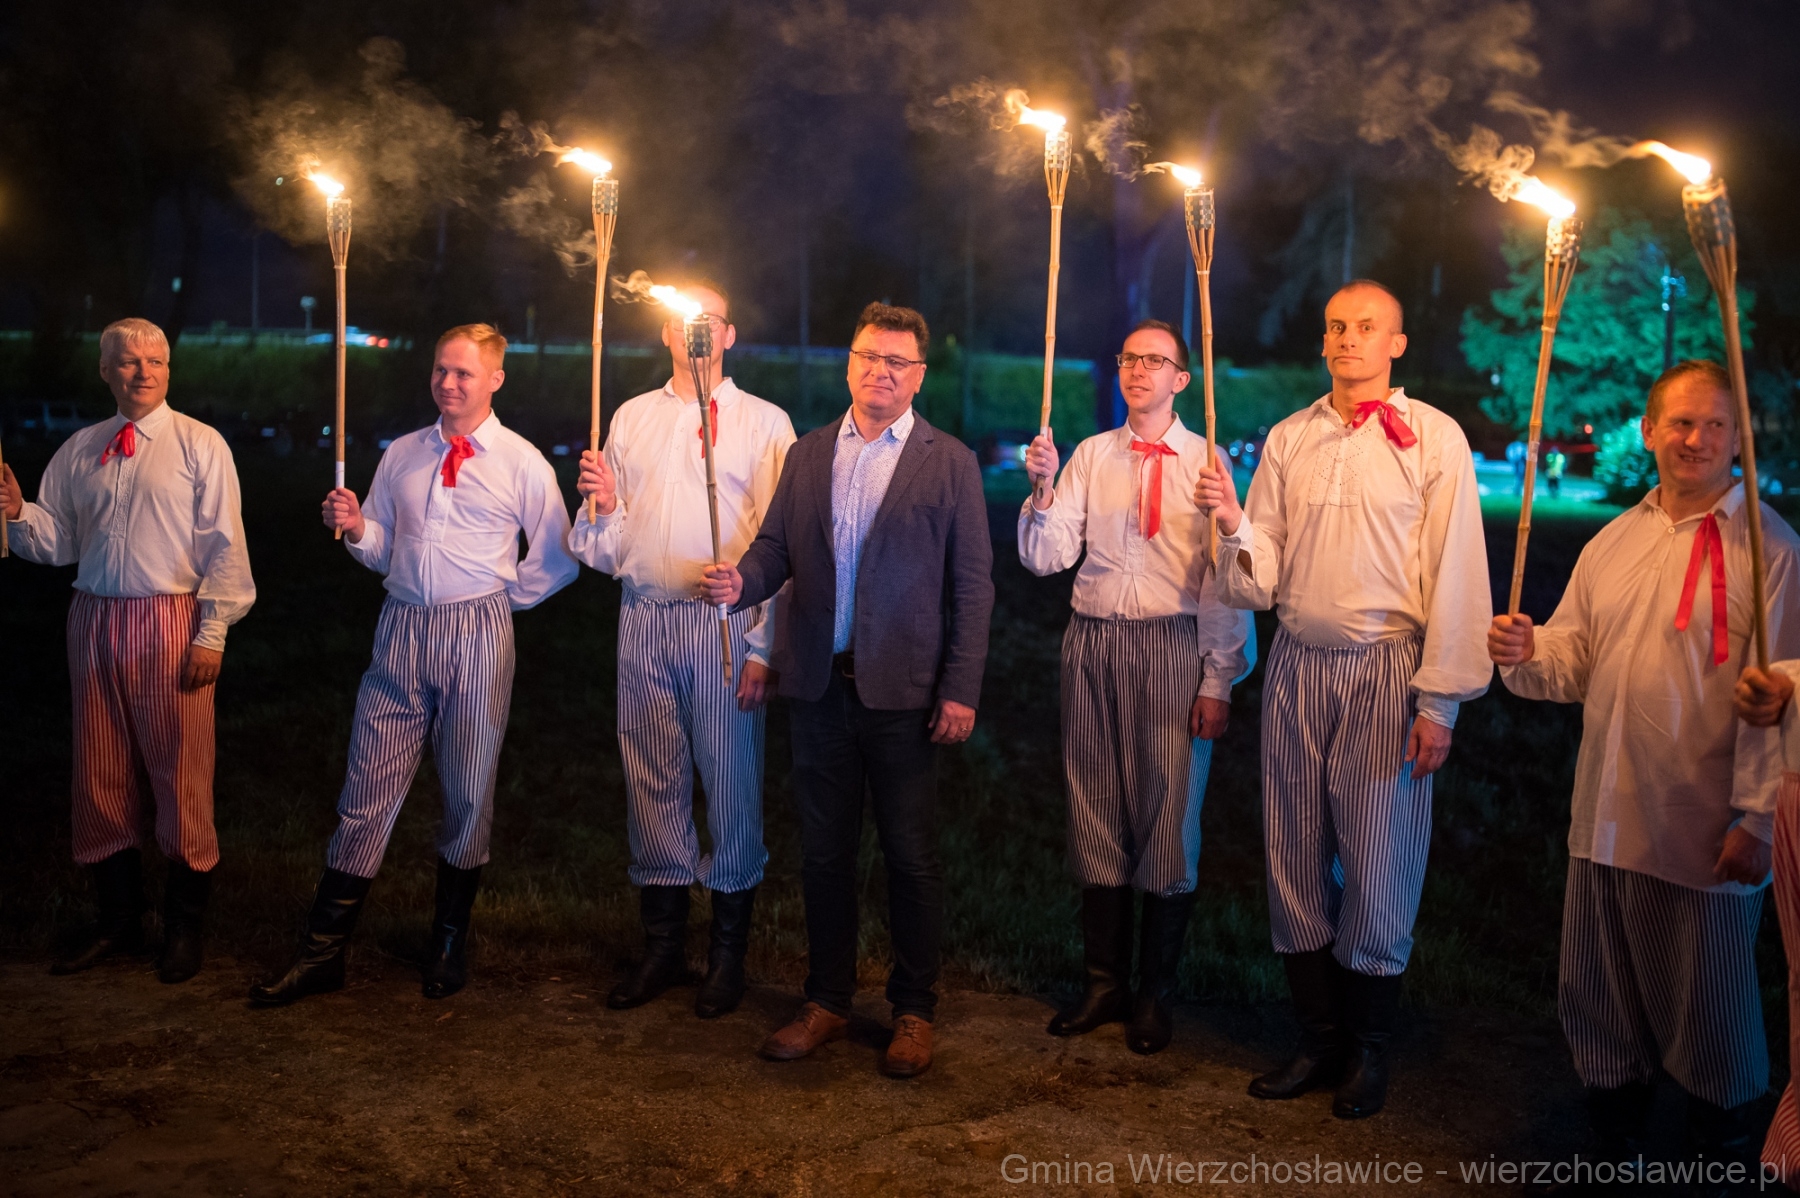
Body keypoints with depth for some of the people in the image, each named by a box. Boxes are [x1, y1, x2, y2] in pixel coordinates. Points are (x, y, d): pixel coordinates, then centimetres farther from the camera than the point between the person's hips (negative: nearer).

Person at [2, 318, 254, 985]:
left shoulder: (199, 445, -1)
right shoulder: (78, 451, 12)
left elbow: (225, 547, -4)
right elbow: (56, 542, 13)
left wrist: (212, 633, -10)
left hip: (171, 623, -4)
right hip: (94, 622, 5)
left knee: (181, 777, 0)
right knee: (100, 777, 10)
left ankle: (186, 928, 14)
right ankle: (117, 922, 24)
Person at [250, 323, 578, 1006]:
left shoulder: (521, 462, 1)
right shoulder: (402, 455, 12)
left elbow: (558, 559, 5)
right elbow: (381, 549, 17)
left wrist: (504, 597, 3)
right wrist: (354, 527, -3)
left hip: (476, 632, -2)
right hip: (402, 629, 3)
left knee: (469, 792, 7)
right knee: (368, 792, 1)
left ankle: (449, 943, 25)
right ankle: (322, 954, 8)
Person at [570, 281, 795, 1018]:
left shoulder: (764, 423, 3)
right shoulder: (631, 417, 14)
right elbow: (609, 550, 13)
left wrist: (763, 648, -11)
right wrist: (600, 506, -9)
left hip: (725, 622, -3)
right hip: (645, 619, 3)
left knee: (730, 781, 1)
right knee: (651, 779, 8)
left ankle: (728, 951, 15)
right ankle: (662, 944, 21)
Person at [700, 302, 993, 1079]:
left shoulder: (950, 462, 1)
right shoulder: (807, 455, 12)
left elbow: (972, 583, -2)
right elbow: (775, 548, 10)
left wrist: (961, 689, -9)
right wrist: (740, 581, -13)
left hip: (904, 693, -3)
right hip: (819, 687, 3)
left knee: (911, 857, 5)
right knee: (823, 852, 12)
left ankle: (914, 1013, 20)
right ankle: (826, 1003, 26)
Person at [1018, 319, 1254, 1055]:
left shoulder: (1208, 461, -1)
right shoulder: (1091, 456, 9)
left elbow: (1226, 579, -3)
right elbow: (1046, 557, 4)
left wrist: (1217, 682, -6)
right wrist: (1043, 490, -13)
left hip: (1172, 645, -3)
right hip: (1093, 642, 3)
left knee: (1169, 814, 1)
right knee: (1096, 809, 9)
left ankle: (1155, 994, 17)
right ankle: (1104, 981, 23)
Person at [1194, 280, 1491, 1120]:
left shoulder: (1434, 438, -1)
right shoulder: (1288, 438, 9)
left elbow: (1455, 575, -5)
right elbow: (1258, 581, 7)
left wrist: (1439, 702, -8)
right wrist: (1233, 525, -13)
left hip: (1386, 671, -4)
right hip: (1297, 664, 4)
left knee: (1379, 869, 2)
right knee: (1296, 860, 9)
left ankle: (1369, 1050, 21)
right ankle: (1318, 1040, 24)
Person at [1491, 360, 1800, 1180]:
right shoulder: (1613, 541, 11)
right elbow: (1575, 657, 10)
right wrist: (1526, 654, -12)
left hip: (1707, 834, -6)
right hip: (1608, 818, 6)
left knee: (1710, 1011, 9)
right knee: (1599, 1000, 17)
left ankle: (1719, 1146, 29)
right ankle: (1613, 1141, 35)